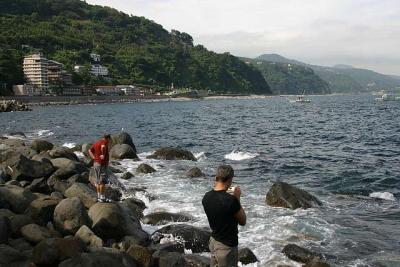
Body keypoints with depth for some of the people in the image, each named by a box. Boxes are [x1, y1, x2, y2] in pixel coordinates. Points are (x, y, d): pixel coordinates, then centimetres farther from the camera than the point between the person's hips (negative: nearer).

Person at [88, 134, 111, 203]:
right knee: (102, 181, -4)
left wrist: (94, 157, 6)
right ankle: (102, 197, -3)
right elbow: (103, 147, -33)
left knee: (98, 181, 12)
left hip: (95, 163, 9)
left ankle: (99, 196, 17)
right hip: (102, 164, -9)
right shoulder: (105, 142, -10)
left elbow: (90, 150, 16)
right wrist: (104, 155, -21)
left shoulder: (96, 143, 16)